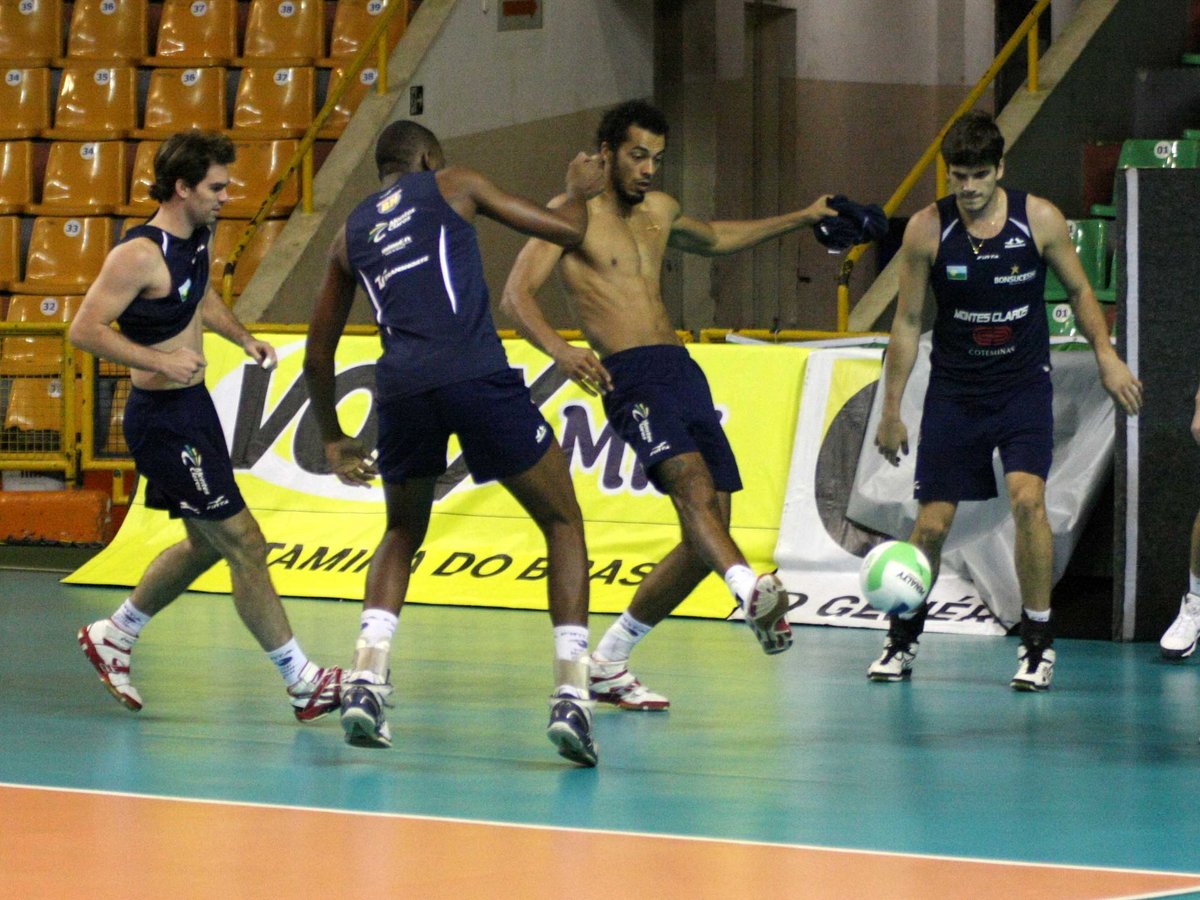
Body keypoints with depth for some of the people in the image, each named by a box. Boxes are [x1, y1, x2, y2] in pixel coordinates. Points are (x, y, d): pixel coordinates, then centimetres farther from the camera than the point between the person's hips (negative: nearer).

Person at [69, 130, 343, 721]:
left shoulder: (196, 237, 8)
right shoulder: (140, 255, -21)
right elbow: (84, 329, -23)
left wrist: (242, 338, 16)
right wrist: (159, 360, -27)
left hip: (195, 407, 10)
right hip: (164, 419, -10)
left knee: (207, 544, 21)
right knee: (242, 542, -7)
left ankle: (114, 637, 36)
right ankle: (302, 682, -1)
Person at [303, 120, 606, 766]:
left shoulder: (351, 233, 25)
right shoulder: (451, 185, 16)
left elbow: (318, 355, 29)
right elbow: (565, 229, 16)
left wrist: (332, 439, 41)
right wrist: (579, 191, 39)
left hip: (402, 384, 3)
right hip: (477, 374, -3)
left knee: (402, 535, 28)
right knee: (563, 522, 12)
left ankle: (365, 681, 7)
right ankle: (571, 696, -2)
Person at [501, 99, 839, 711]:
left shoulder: (658, 211, 22)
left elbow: (715, 240, 43)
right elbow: (517, 294, -11)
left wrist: (801, 220, 42)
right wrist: (559, 349, -30)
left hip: (683, 370, 8)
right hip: (632, 376, -8)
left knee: (705, 535, 2)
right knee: (691, 480, -32)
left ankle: (608, 662, 12)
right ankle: (751, 592, -58)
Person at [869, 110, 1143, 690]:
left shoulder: (1040, 219, -8)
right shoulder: (927, 230, -9)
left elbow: (1079, 290, 8)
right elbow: (907, 323, 0)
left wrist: (1106, 355, -3)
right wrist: (891, 410, 1)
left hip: (1024, 386, -1)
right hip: (954, 391, 1)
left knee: (1027, 498, -20)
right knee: (932, 523, 0)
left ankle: (1038, 643, -9)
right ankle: (903, 639, 22)